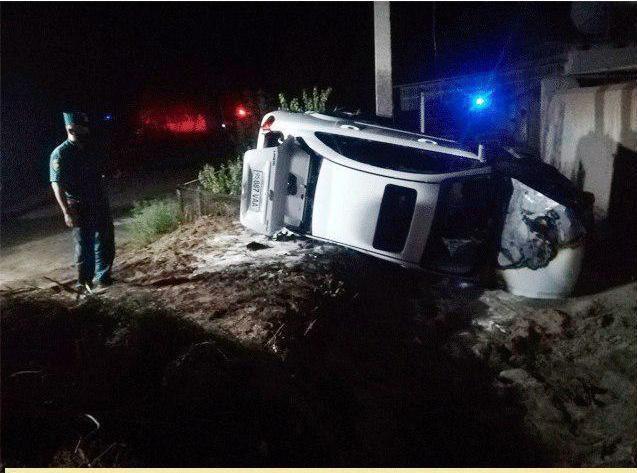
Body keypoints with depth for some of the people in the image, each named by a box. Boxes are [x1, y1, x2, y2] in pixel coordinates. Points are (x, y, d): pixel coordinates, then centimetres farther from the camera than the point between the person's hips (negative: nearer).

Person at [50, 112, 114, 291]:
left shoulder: (91, 148, 9)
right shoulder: (60, 154, -10)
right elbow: (57, 184, -16)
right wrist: (67, 212, -21)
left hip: (101, 205, 6)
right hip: (80, 208, -6)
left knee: (105, 243, 13)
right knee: (84, 246, 1)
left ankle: (103, 277, 27)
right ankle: (84, 281, 15)